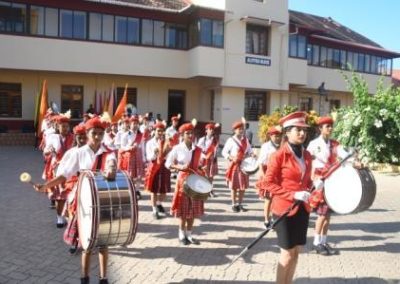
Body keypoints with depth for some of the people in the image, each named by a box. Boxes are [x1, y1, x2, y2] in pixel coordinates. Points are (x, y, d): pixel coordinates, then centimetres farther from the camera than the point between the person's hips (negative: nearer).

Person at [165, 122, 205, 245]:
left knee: (193, 208, 9)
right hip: (183, 179, -4)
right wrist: (179, 167, -19)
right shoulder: (177, 148, -7)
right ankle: (182, 234, 19)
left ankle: (189, 234, 21)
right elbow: (168, 163, -4)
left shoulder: (198, 149, 5)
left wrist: (201, 172, -4)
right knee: (183, 208, 3)